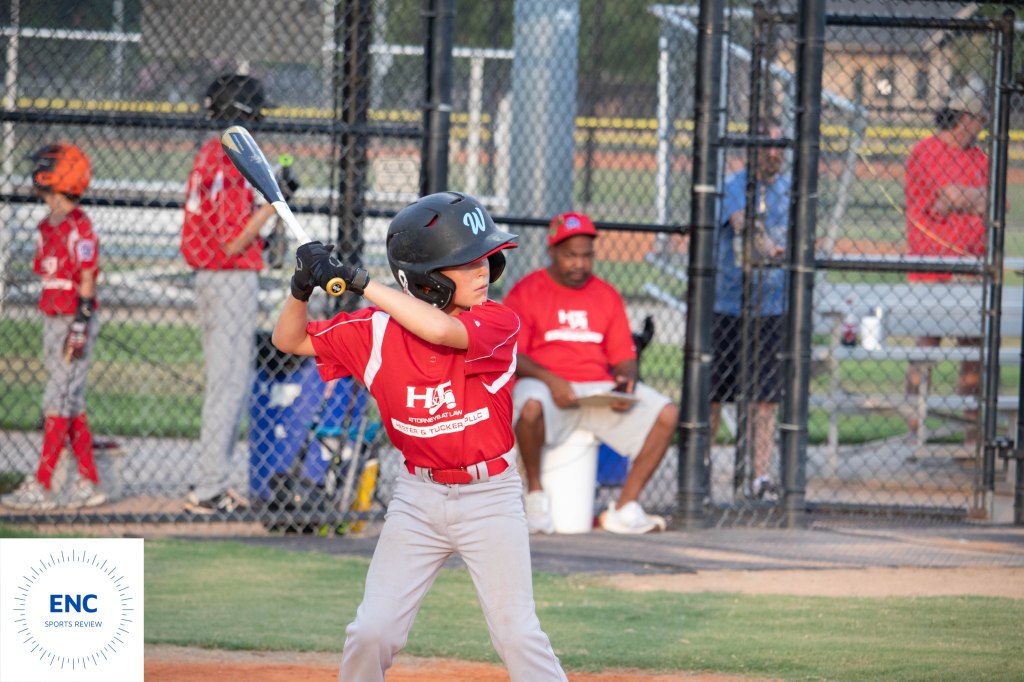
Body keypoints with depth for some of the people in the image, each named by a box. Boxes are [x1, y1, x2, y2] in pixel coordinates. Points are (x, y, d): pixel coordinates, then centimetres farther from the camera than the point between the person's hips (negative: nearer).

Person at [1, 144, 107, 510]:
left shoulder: (79, 227, -13)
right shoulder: (48, 226, 13)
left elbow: (86, 281, -15)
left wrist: (79, 327, -18)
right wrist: (50, 327, 18)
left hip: (74, 321, -9)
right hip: (53, 321, 9)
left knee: (59, 403, -9)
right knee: (72, 404, 10)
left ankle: (41, 486, -10)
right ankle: (89, 482, 15)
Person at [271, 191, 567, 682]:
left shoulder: (498, 323, -16)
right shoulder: (377, 330, -6)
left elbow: (442, 331, -36)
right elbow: (289, 340, 4)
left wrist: (359, 283, -33)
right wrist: (303, 287, -17)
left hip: (490, 495, -2)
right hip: (418, 497, 2)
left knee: (517, 635, -5)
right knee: (371, 634, 0)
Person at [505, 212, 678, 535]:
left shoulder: (607, 296, 16)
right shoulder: (526, 292, 2)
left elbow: (624, 356, 14)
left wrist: (627, 382, -10)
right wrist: (550, 381, -24)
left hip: (600, 389, 5)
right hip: (545, 386, -5)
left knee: (666, 414, -15)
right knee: (531, 407, -42)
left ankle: (624, 508, -13)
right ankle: (535, 494, -17)